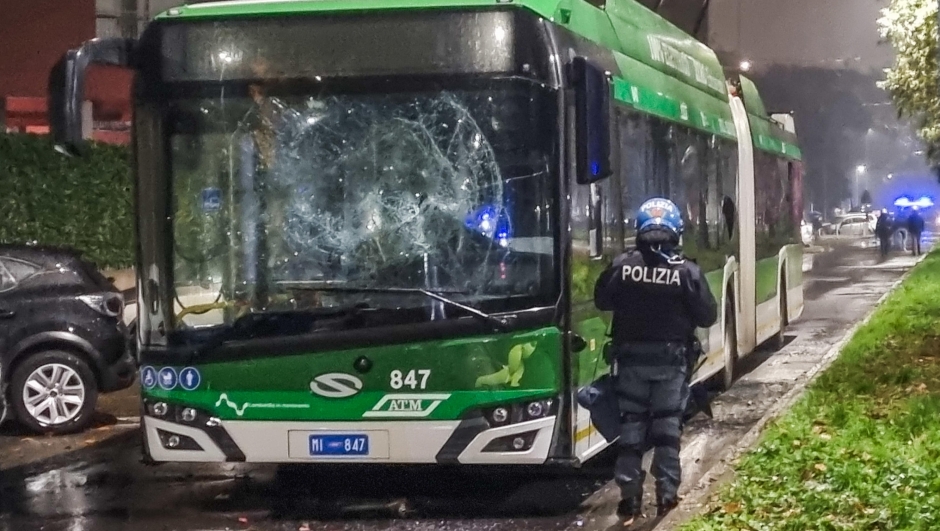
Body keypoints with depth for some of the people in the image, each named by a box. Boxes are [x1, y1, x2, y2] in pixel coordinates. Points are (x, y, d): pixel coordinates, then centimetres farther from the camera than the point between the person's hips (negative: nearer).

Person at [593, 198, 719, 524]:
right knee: (667, 425, 8)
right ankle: (667, 494, 7)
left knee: (631, 425, 8)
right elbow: (708, 316, -5)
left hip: (631, 358, 1)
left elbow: (602, 302, 6)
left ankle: (630, 498, 6)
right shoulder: (686, 271, -11)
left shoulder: (622, 266, -8)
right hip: (671, 360, -1)